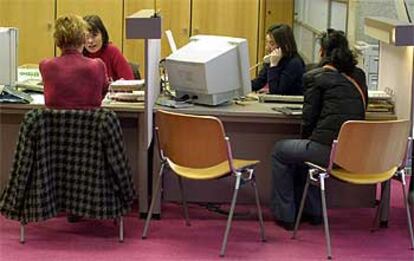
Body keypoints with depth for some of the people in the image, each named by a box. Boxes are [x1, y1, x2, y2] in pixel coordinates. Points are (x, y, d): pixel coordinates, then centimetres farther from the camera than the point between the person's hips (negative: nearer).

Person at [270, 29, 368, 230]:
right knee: (302, 151, 34)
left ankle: (284, 215, 22)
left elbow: (309, 119, -2)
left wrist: (306, 139, 17)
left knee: (280, 151, 19)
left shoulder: (315, 77, -4)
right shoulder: (358, 75, 14)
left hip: (329, 151, -7)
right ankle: (311, 211, 36)